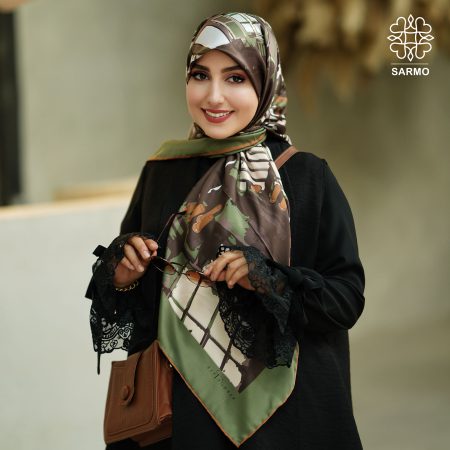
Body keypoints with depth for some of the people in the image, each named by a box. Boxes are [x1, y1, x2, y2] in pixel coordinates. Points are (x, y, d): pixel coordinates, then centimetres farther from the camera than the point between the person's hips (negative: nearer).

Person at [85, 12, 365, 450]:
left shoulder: (307, 177, -8)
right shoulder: (162, 172, 1)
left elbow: (347, 298, -8)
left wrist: (271, 281, -22)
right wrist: (121, 278, -12)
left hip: (284, 412, -2)